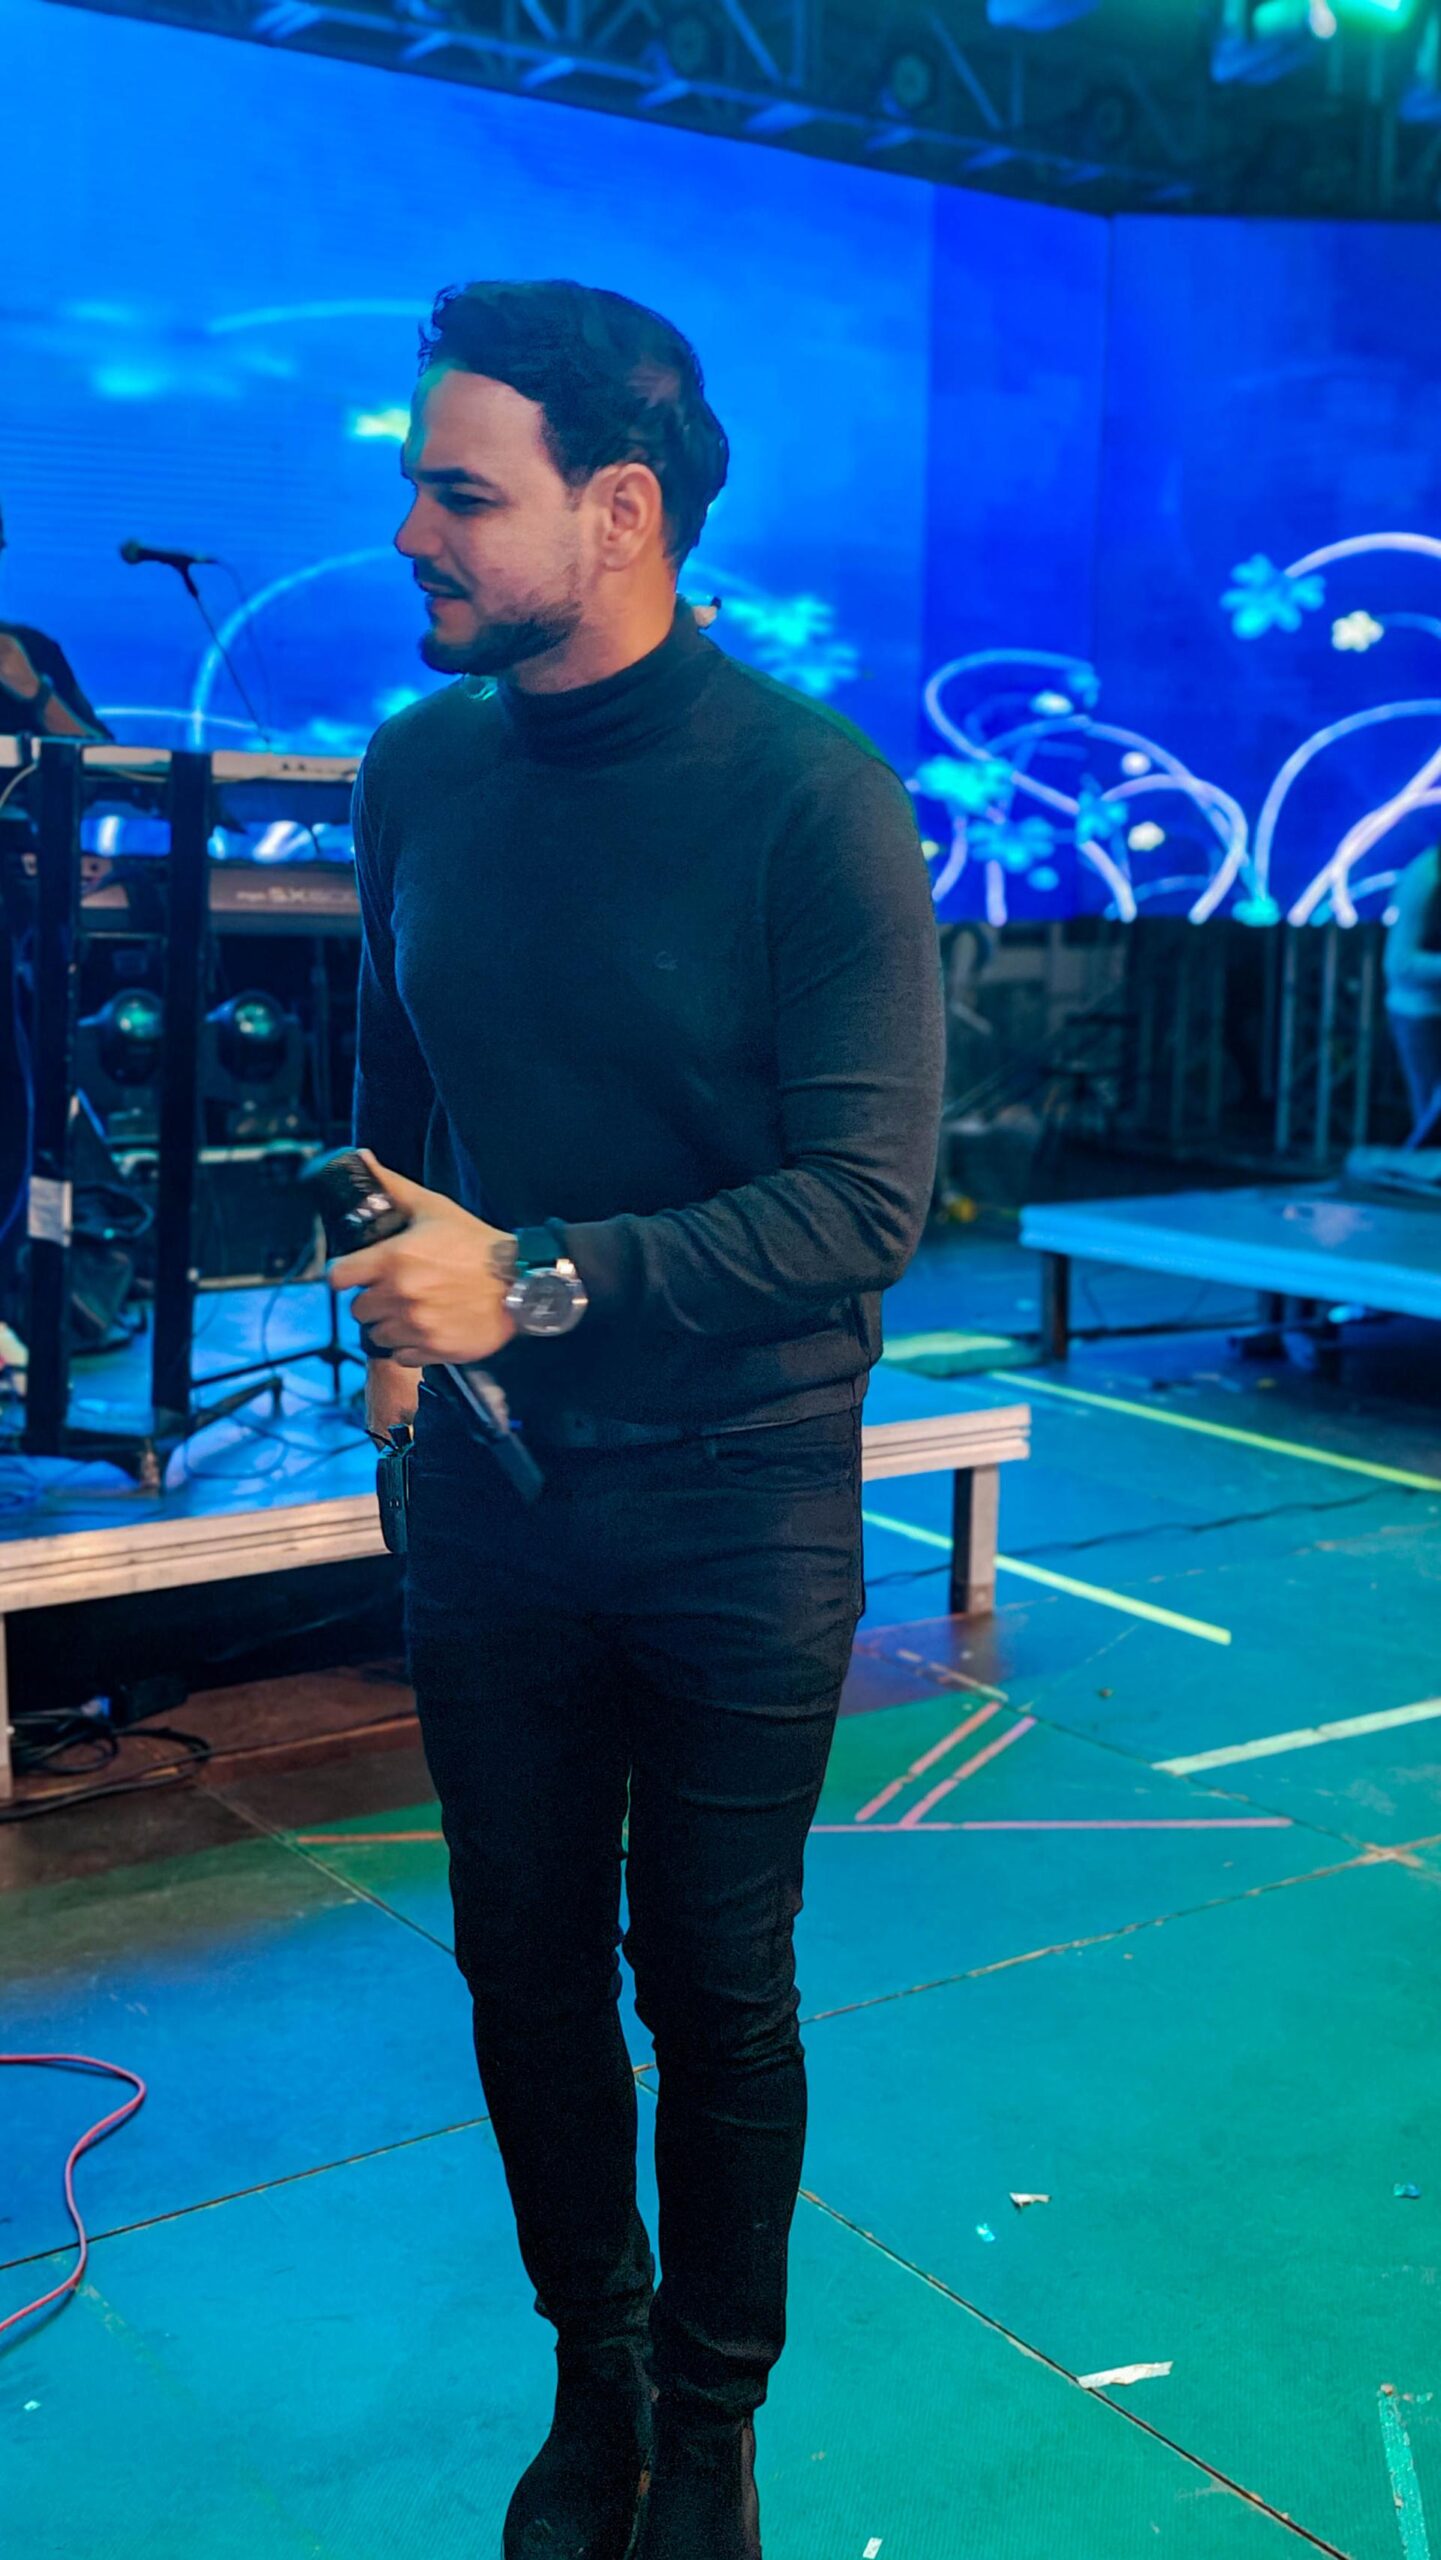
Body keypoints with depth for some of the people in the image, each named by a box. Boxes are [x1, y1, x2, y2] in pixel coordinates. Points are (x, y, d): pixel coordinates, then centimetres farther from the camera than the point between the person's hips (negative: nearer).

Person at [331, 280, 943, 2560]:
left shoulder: (813, 798, -15)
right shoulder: (420, 767, 1)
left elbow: (866, 1202, -19)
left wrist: (544, 1280, -26)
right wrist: (401, 1321, 8)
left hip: (732, 1499, -4)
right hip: (491, 1485, 4)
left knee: (716, 1992, 10)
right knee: (523, 1960, 15)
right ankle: (594, 2370, 39)